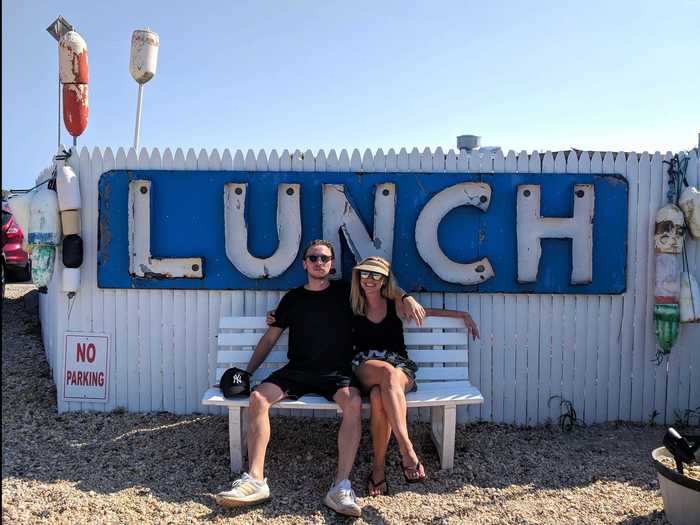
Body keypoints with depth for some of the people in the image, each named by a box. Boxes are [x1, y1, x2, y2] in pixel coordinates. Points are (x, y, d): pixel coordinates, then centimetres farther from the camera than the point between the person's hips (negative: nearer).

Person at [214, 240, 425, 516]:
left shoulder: (344, 291, 10)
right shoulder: (293, 297, 14)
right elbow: (270, 337, 15)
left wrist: (406, 298, -5)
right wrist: (247, 372, 9)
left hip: (337, 372, -2)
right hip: (297, 371, 2)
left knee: (353, 402, -34)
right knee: (257, 397, -24)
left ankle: (341, 486, -32)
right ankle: (255, 480, -21)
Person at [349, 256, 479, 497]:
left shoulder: (396, 306, 13)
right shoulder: (353, 310, 12)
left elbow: (430, 311, 25)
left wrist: (464, 315, 22)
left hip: (400, 370, 1)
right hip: (364, 370, 0)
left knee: (379, 397, -37)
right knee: (387, 371, -38)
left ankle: (378, 468, -32)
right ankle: (407, 451, -39)